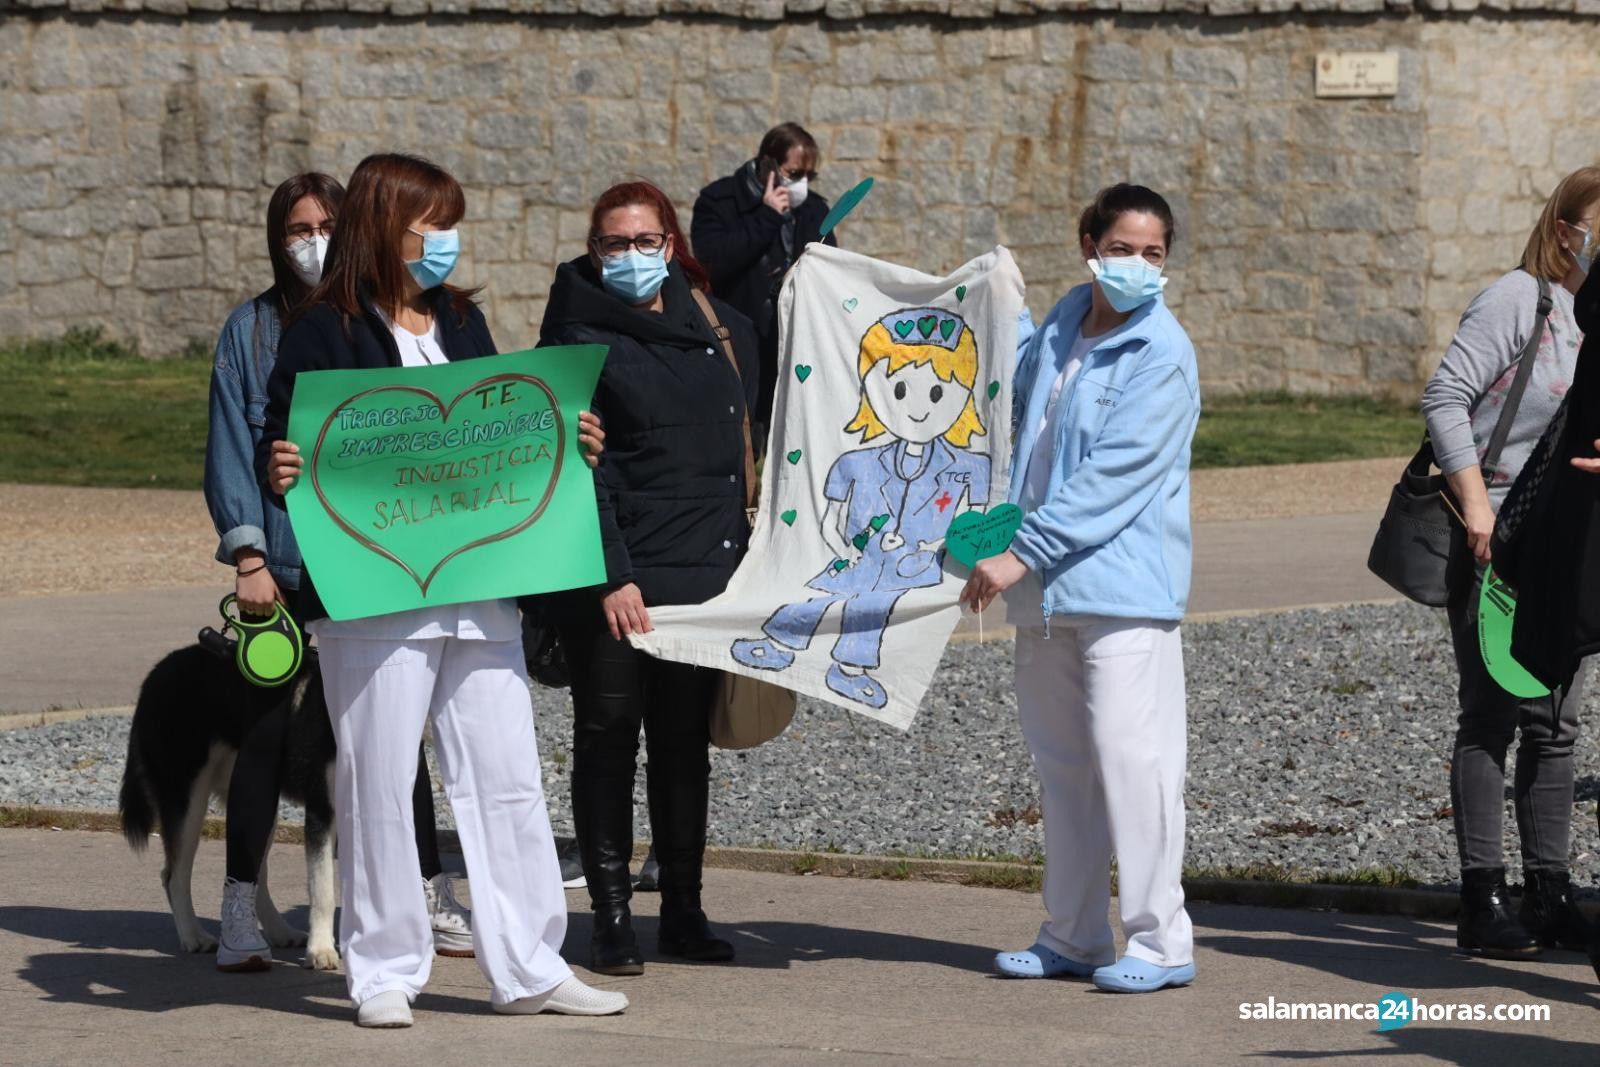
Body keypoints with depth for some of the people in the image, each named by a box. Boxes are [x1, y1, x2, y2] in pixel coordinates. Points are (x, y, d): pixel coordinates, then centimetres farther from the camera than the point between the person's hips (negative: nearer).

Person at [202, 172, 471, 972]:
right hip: (283, 567, -2)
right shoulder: (251, 329, 3)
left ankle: (433, 899, 14)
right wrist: (248, 556, -9)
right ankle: (241, 913, 4)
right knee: (269, 730, -1)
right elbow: (231, 449, 0)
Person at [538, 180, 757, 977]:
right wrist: (612, 576, -18)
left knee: (686, 739, 10)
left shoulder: (720, 329, 12)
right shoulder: (582, 340, -4)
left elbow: (743, 443, 21)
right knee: (608, 735, 1)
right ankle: (610, 915, 5)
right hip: (615, 576, -5)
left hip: (707, 572, 5)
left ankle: (683, 910, 17)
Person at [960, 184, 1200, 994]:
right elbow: (1019, 399, 34)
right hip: (1047, 589, 8)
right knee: (1061, 760, 12)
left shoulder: (1162, 356, -10)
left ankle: (1161, 941, -6)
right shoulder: (1061, 328, 12)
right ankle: (1074, 936, 21)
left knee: (1129, 753, -11)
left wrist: (1023, 553, -20)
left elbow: (1114, 476, -18)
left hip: (1122, 584, -8)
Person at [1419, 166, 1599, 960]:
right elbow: (1446, 397, -13)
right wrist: (1476, 504, -17)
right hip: (1495, 538, -7)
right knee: (1492, 717, -5)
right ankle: (1483, 900, -2)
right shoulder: (1518, 300, -8)